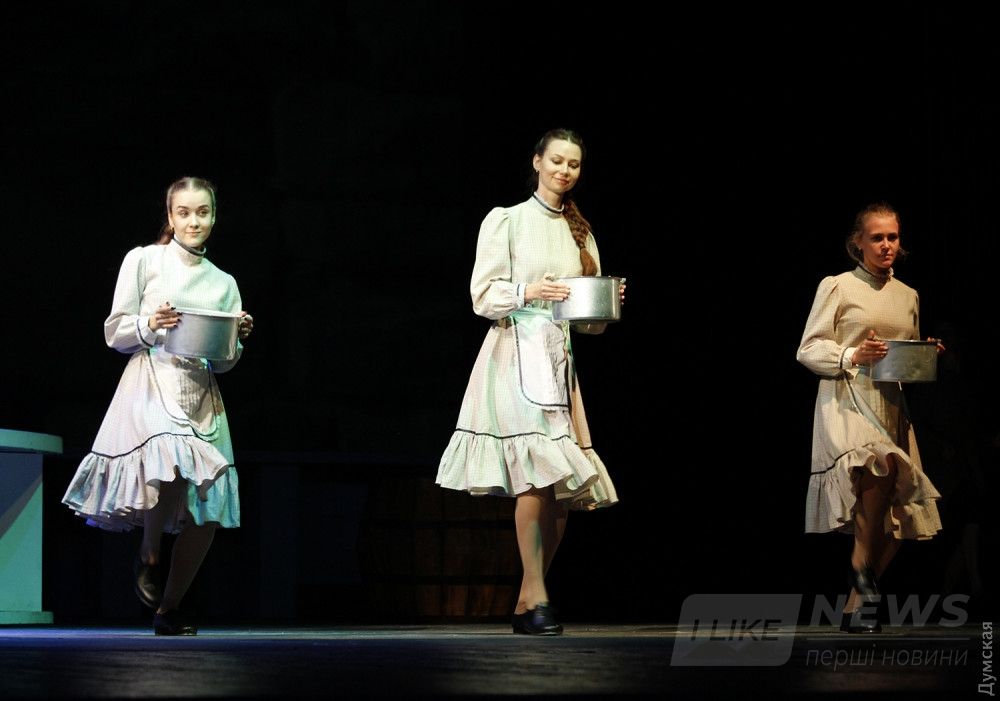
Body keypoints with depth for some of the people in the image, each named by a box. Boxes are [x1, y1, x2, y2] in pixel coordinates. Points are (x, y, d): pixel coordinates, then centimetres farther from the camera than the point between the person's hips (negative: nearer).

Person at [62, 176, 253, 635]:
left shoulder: (223, 283, 18)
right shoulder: (144, 260, 6)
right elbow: (114, 333, 4)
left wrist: (238, 339, -3)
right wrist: (150, 326, -14)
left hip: (202, 398, 5)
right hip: (151, 386, -5)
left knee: (208, 512, -5)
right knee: (170, 473, -31)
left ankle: (168, 611, 11)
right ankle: (147, 557, -1)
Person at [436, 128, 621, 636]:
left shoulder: (580, 232, 19)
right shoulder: (507, 221, 4)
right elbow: (483, 295, -2)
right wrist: (528, 292, -18)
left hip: (560, 360, 6)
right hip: (515, 355, -6)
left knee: (565, 487, -1)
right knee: (537, 473, -20)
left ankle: (526, 604, 6)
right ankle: (536, 598, -18)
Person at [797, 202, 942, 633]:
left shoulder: (908, 297, 19)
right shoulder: (837, 287, 4)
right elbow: (808, 350, 0)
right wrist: (852, 356, -16)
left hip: (891, 408, 6)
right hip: (846, 404, -6)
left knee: (897, 520, -3)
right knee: (882, 467, -35)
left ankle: (856, 609, 11)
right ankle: (863, 578, -22)